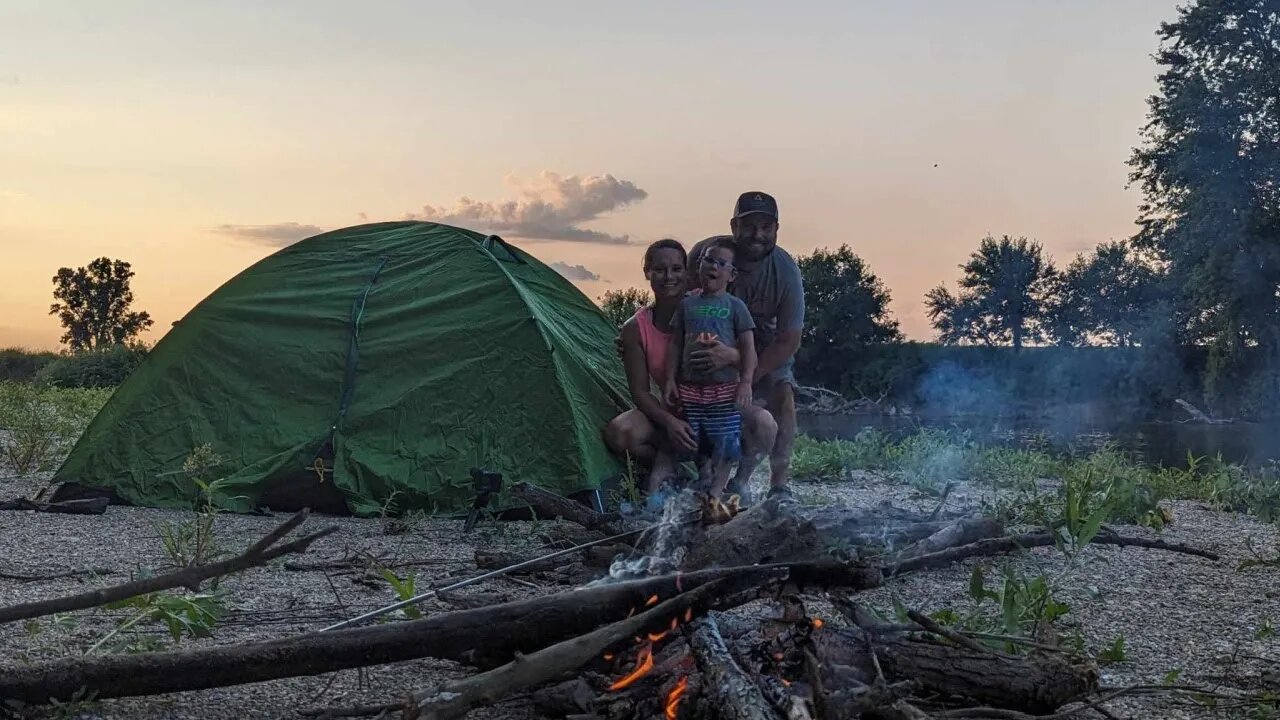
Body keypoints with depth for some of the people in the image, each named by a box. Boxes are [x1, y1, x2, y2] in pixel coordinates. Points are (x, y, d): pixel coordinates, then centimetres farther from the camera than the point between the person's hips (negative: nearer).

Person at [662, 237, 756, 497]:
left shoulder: (735, 306, -1)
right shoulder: (687, 304, 7)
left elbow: (748, 346, -4)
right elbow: (675, 344, 10)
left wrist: (746, 382, -13)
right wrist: (670, 380, 5)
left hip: (725, 389, -3)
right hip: (690, 388, 3)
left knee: (724, 447, -3)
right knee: (698, 447, 10)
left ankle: (715, 493, 4)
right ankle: (703, 488, 22)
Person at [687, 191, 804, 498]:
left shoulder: (785, 271, -27)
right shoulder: (706, 252, -27)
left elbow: (789, 341, -23)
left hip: (765, 345, 0)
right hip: (713, 342, 0)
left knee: (783, 395, -22)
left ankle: (780, 483, -16)